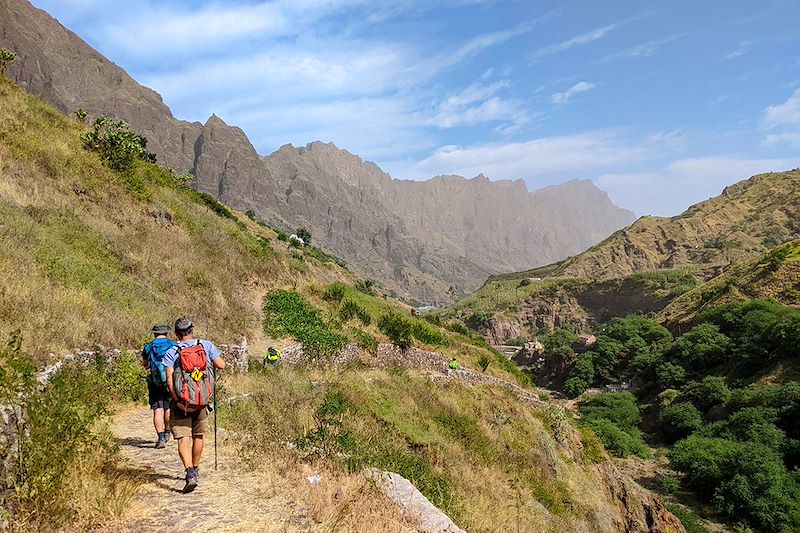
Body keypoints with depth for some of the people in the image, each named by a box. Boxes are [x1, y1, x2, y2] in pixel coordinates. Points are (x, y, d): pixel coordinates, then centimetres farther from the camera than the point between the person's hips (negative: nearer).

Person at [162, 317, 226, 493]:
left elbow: (169, 379, -13)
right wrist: (210, 362, 15)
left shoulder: (171, 352, -4)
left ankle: (190, 473, -17)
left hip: (181, 400, -2)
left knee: (183, 439, 0)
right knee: (198, 436, 20)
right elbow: (221, 365, -6)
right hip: (202, 400, 2)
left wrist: (177, 401, -11)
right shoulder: (206, 345, 0)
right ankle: (195, 469, 34)